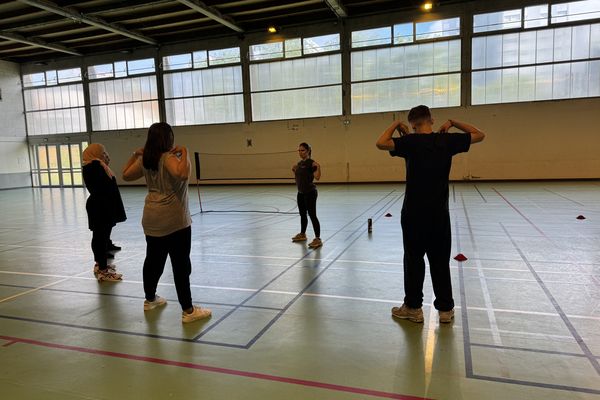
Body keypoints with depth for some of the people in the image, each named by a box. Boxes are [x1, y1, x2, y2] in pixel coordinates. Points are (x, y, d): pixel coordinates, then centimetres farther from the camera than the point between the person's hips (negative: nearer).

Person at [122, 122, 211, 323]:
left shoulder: (145, 160, 6)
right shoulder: (168, 158, -16)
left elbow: (126, 175, 21)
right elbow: (182, 174, -37)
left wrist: (135, 154, 20)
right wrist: (184, 152, -24)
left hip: (151, 220, 8)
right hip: (174, 220, -8)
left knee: (153, 260, 21)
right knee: (181, 265, -3)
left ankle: (150, 299, 38)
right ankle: (188, 311, 3)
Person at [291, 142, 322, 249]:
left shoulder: (311, 163, -13)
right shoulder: (299, 163, 12)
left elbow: (317, 177, -21)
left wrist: (318, 167, -35)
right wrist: (293, 170, 8)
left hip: (310, 193, -9)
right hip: (300, 193, 9)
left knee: (312, 215, -8)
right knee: (302, 215, 20)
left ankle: (318, 239, -4)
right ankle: (302, 234, 36)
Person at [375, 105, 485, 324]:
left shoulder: (411, 141, -9)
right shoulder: (447, 140, 0)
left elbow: (381, 143, -18)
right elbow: (479, 135, 13)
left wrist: (395, 124, -4)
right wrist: (453, 122, 14)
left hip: (414, 212, -3)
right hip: (439, 212, 3)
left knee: (414, 259, 7)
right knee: (440, 261, 11)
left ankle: (413, 307, 16)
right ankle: (445, 309, 19)